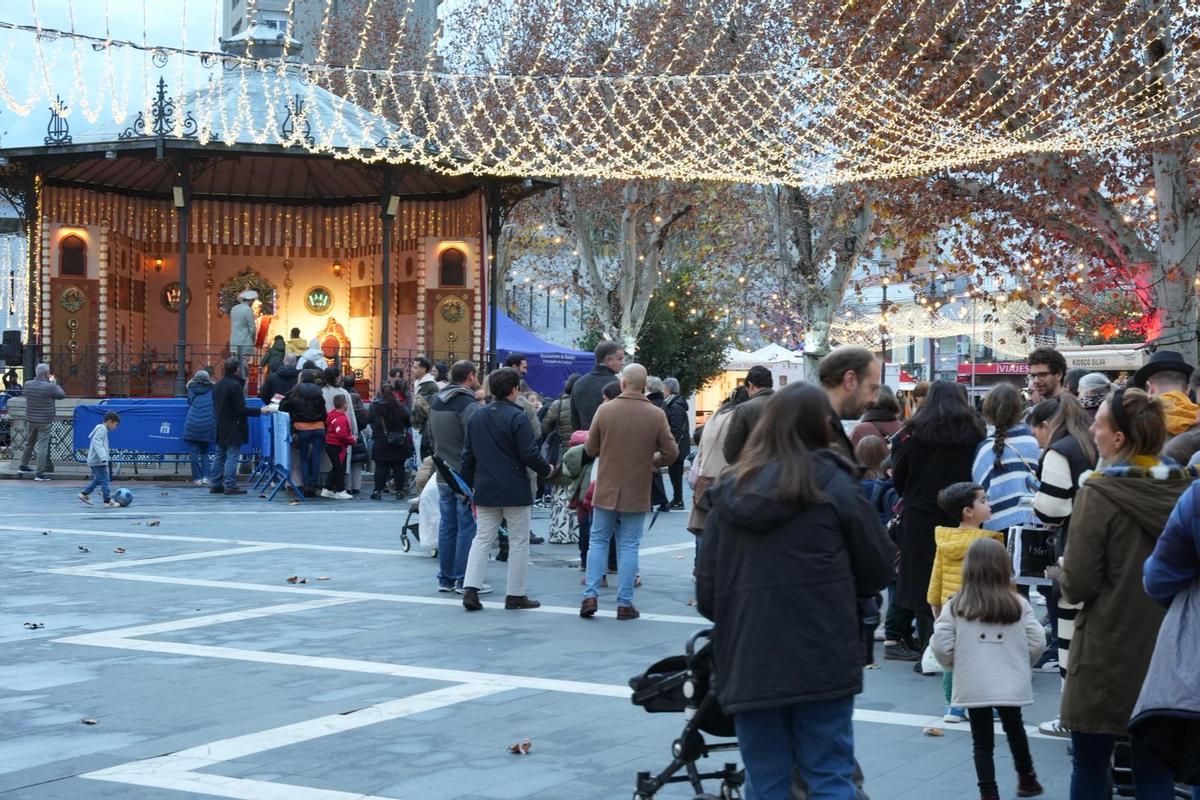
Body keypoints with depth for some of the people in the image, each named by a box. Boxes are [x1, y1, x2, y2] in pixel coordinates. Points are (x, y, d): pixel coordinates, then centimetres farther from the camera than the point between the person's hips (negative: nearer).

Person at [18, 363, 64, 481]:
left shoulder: (28, 384, -1)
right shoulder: (50, 387, -18)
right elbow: (62, 395, -4)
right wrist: (53, 382, 6)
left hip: (30, 420, 6)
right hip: (45, 421, -6)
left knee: (29, 443, 22)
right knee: (43, 446, -2)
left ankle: (23, 465, 35)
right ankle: (40, 473, -3)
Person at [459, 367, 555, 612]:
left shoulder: (477, 417, 8)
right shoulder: (517, 417, -13)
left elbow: (468, 455, 12)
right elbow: (530, 454, -16)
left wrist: (468, 484, 21)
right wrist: (547, 470, 2)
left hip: (485, 490, 6)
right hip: (515, 491, -5)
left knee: (482, 539, 10)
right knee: (519, 542, 5)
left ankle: (470, 588, -3)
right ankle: (515, 595, 8)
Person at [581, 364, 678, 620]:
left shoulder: (605, 410, -8)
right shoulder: (656, 415, -9)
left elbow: (590, 449, -1)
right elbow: (670, 452, -6)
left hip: (606, 489, 0)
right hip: (637, 493, 0)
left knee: (598, 541, 13)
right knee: (628, 546, 7)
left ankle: (591, 595, 5)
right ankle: (624, 603, 7)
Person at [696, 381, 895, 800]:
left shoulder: (730, 490, 7)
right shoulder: (832, 486, -3)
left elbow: (706, 591, 8)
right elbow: (879, 570, 3)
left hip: (748, 664, 3)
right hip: (821, 661, -3)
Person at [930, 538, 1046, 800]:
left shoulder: (955, 607, -9)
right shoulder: (1019, 605, -6)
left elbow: (941, 645, -10)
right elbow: (1037, 643, -5)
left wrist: (956, 665, 11)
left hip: (973, 687, -2)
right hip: (1011, 686, 2)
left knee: (982, 741, 7)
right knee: (1014, 729, 25)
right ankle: (1027, 778, 41)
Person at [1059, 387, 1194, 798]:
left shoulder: (1098, 494, -17)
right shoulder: (1185, 489, -3)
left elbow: (1078, 585, -15)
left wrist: (1063, 572, 5)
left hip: (1106, 659, -4)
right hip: (1166, 657, 4)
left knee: (1090, 767, 12)